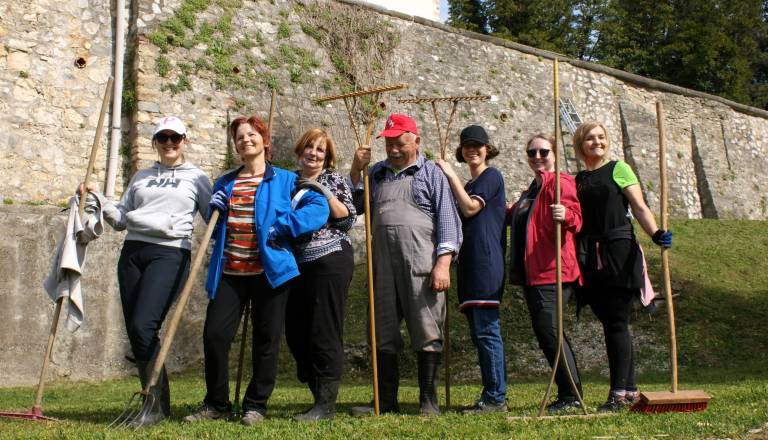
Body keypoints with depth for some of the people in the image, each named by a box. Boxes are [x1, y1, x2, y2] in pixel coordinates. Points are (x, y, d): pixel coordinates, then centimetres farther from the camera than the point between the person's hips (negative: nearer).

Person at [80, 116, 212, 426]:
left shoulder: (196, 177, 9)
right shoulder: (141, 177, 21)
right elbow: (121, 219, 19)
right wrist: (98, 198, 7)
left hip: (170, 255, -5)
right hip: (133, 253, 5)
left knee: (143, 326, -19)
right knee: (135, 331, 2)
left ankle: (159, 404, -5)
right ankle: (156, 404, 12)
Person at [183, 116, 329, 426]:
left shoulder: (284, 180, 4)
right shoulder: (223, 184, 17)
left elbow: (318, 208, -8)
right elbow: (215, 229, 24)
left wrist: (282, 227, -17)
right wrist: (214, 210, 2)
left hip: (269, 272, -3)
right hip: (228, 273, 3)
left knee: (266, 339, 3)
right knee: (214, 335, -4)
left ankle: (256, 405, 16)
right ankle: (216, 403, 12)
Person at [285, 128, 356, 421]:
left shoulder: (335, 179, 5)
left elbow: (348, 220, -5)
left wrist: (325, 193, -12)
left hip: (331, 260, -5)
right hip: (297, 264, 5)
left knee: (325, 332, -7)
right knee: (296, 332, 6)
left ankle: (326, 404, -2)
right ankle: (319, 395, 19)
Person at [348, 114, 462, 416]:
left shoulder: (432, 173, 7)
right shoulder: (376, 173, 20)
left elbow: (447, 219, 0)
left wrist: (443, 263, -11)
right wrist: (356, 169, 5)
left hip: (421, 267, -4)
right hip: (383, 267, 4)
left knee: (427, 334, -3)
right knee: (383, 335, 7)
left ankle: (429, 401, 5)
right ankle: (386, 401, 16)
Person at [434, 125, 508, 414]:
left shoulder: (491, 176, -1)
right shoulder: (469, 185, 26)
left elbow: (470, 208, -13)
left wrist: (451, 175, -5)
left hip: (486, 264, -10)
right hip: (470, 266, 10)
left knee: (486, 330, -12)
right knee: (479, 332, 8)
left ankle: (496, 398, -11)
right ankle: (491, 396, 11)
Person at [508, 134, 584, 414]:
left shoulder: (558, 182, -7)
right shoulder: (533, 188, 22)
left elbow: (576, 216, -22)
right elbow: (514, 217, 37)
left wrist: (566, 215, -43)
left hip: (551, 271, -10)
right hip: (533, 273, 10)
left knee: (548, 330, -14)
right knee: (545, 331, 10)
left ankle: (571, 396, -7)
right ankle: (569, 394, 17)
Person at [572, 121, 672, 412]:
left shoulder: (619, 169, 5)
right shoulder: (579, 179, 17)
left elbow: (639, 207, -3)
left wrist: (656, 234, -18)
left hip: (619, 252, -4)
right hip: (591, 259, 5)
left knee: (617, 323, -7)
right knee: (610, 324, 6)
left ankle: (619, 393, -5)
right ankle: (630, 390, 14)